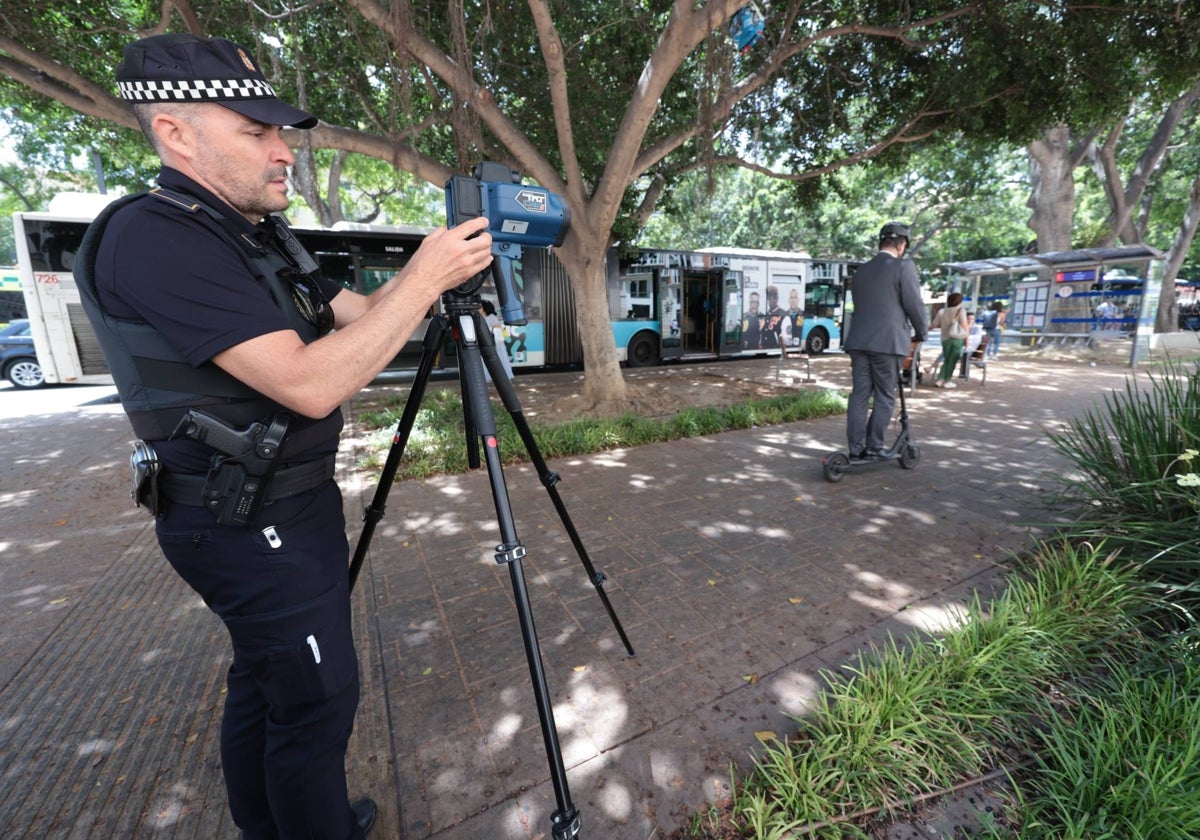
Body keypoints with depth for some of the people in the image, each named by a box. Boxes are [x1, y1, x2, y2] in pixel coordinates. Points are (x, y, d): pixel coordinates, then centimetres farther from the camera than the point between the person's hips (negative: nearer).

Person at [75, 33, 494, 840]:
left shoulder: (263, 236, 11)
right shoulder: (153, 238, -18)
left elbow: (363, 314, 10)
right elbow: (310, 383, -28)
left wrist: (435, 263, -4)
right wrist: (425, 278, -24)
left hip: (278, 506, 9)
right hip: (252, 524, -9)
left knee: (264, 680, 23)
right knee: (316, 695, 4)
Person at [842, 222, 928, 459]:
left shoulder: (861, 271, 15)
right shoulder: (903, 267, -4)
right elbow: (915, 306, -5)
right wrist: (921, 333, 13)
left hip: (858, 341, 5)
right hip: (887, 342, -5)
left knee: (859, 394, 5)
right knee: (884, 397, 4)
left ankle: (856, 448, 7)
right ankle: (873, 447, 7)